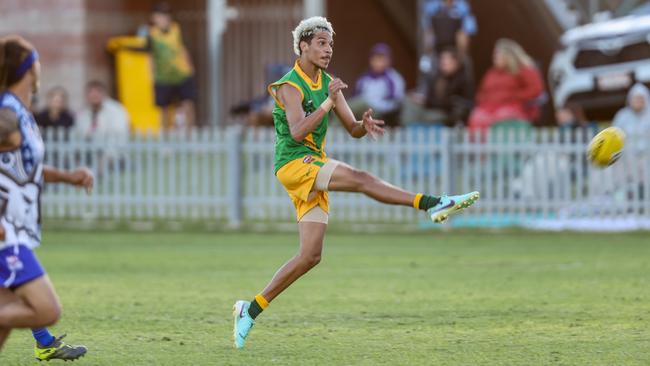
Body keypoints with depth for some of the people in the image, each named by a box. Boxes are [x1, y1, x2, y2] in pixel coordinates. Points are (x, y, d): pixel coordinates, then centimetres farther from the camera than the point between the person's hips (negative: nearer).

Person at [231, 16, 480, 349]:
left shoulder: (328, 83, 13)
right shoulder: (289, 86, -10)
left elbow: (352, 129, 11)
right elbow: (297, 132, -25)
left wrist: (365, 126, -12)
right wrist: (328, 103, -32)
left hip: (314, 166, 8)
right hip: (294, 164, -8)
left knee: (310, 256, 3)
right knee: (360, 178, -29)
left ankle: (251, 310, 8)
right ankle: (432, 204, -36)